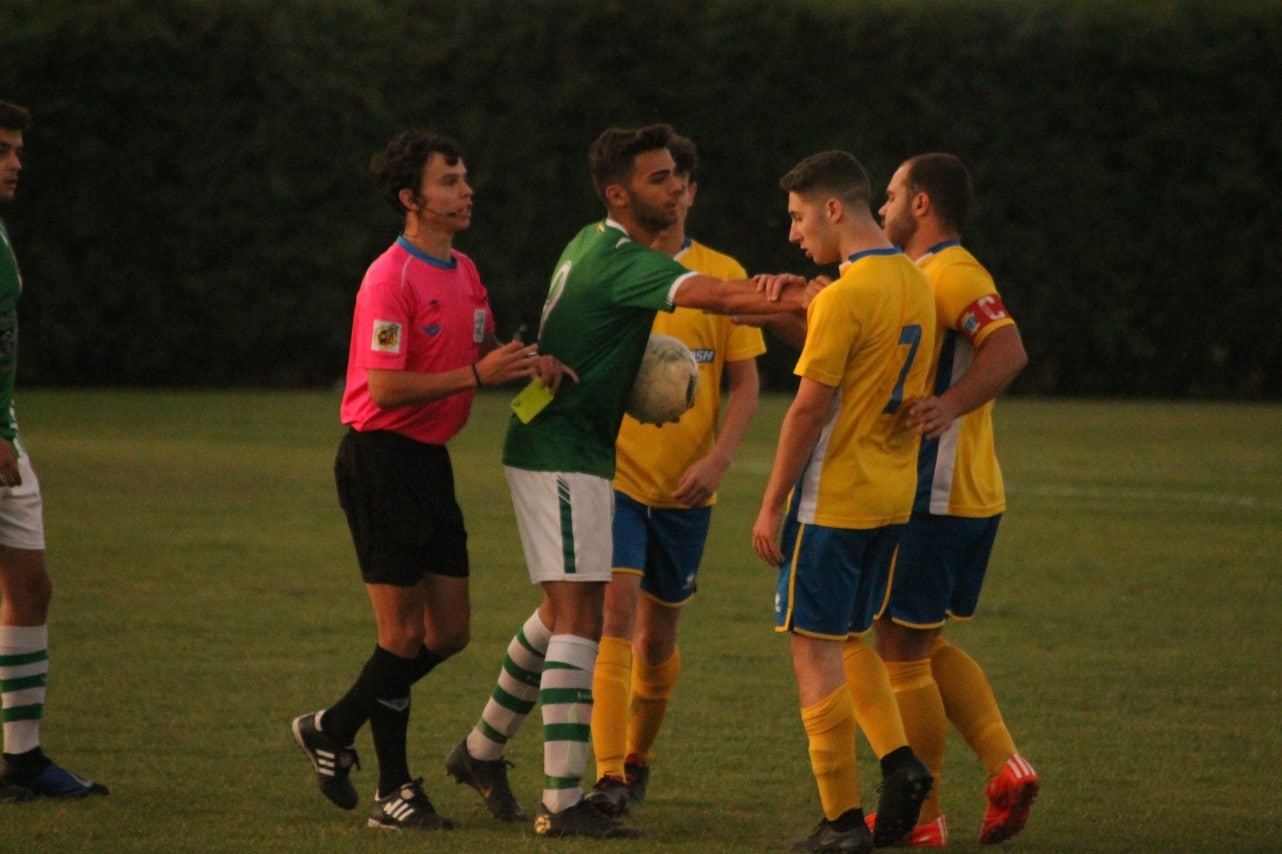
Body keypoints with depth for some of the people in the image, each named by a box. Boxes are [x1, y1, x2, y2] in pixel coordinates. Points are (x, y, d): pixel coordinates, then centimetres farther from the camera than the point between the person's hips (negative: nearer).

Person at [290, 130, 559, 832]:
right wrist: (477, 373, -24)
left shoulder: (464, 273, 12)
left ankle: (332, 728, 26)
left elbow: (485, 357, 19)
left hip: (430, 460, 9)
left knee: (449, 632, 9)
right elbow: (385, 387, -22)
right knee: (405, 634, -4)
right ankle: (394, 791, 6)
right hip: (381, 457, -9)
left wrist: (527, 365, -3)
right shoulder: (390, 279, -16)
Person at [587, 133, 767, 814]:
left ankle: (637, 759, 35)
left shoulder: (723, 276, 2)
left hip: (685, 487, 2)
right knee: (617, 612, -17)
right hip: (614, 474, -2)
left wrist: (717, 459, -11)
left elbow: (745, 381, 3)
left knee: (658, 633, 13)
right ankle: (608, 777, -22)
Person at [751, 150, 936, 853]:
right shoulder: (916, 284, 9)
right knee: (847, 637, 20)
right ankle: (898, 759, 2)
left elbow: (810, 408, -17)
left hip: (834, 498, -8)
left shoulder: (844, 297, -17)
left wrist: (771, 506, -11)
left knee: (815, 648, 0)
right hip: (893, 496, 8)